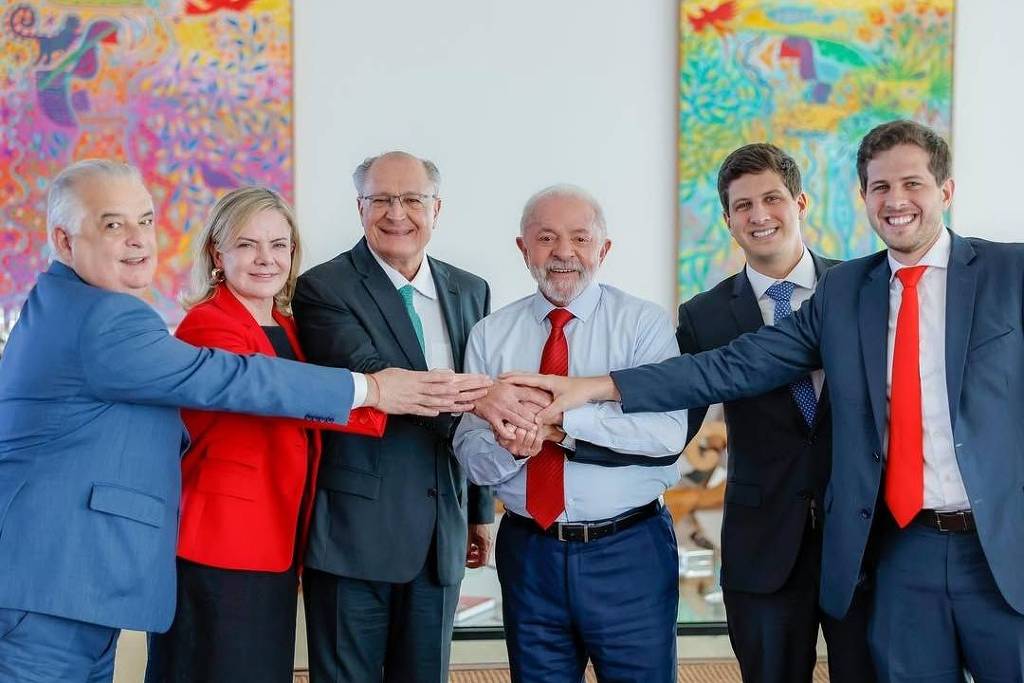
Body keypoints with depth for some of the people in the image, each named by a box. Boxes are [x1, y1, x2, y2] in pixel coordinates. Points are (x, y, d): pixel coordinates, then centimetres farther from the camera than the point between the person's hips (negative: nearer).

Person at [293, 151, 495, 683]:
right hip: (355, 533, -5)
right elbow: (371, 379, -22)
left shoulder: (470, 293, 11)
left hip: (442, 537, 5)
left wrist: (481, 511, 16)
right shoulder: (323, 290, -6)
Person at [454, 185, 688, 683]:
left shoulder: (643, 323, -4)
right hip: (529, 552, 2)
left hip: (628, 552, -2)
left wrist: (561, 415, -24)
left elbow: (668, 432, -18)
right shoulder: (490, 335, 4)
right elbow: (471, 456, -1)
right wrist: (509, 445, -23)